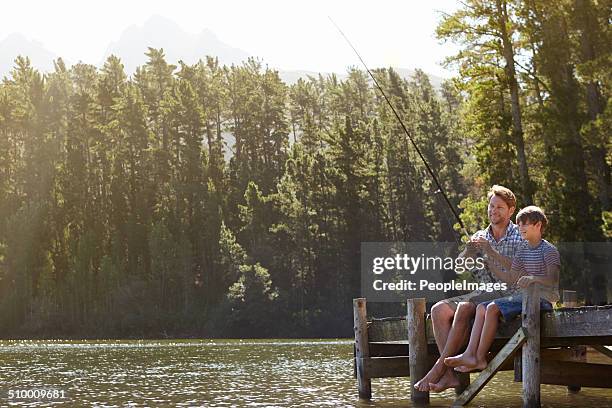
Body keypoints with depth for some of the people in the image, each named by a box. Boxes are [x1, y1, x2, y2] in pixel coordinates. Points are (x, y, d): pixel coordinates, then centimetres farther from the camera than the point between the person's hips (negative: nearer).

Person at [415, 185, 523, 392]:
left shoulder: (520, 237, 2)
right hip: (481, 293, 6)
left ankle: (438, 369, -30)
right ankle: (450, 373, -27)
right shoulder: (480, 237, 16)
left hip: (506, 294, -6)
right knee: (439, 310, -17)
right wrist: (469, 250, -17)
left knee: (464, 308, -32)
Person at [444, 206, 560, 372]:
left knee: (493, 308, -25)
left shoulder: (548, 250, -7)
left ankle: (480, 358, -21)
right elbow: (511, 278, 16)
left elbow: (553, 280, -19)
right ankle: (470, 354, -19)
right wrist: (490, 258, 11)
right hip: (523, 296, 9)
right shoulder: (524, 249, 17)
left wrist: (533, 278, -37)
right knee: (482, 307, -5)